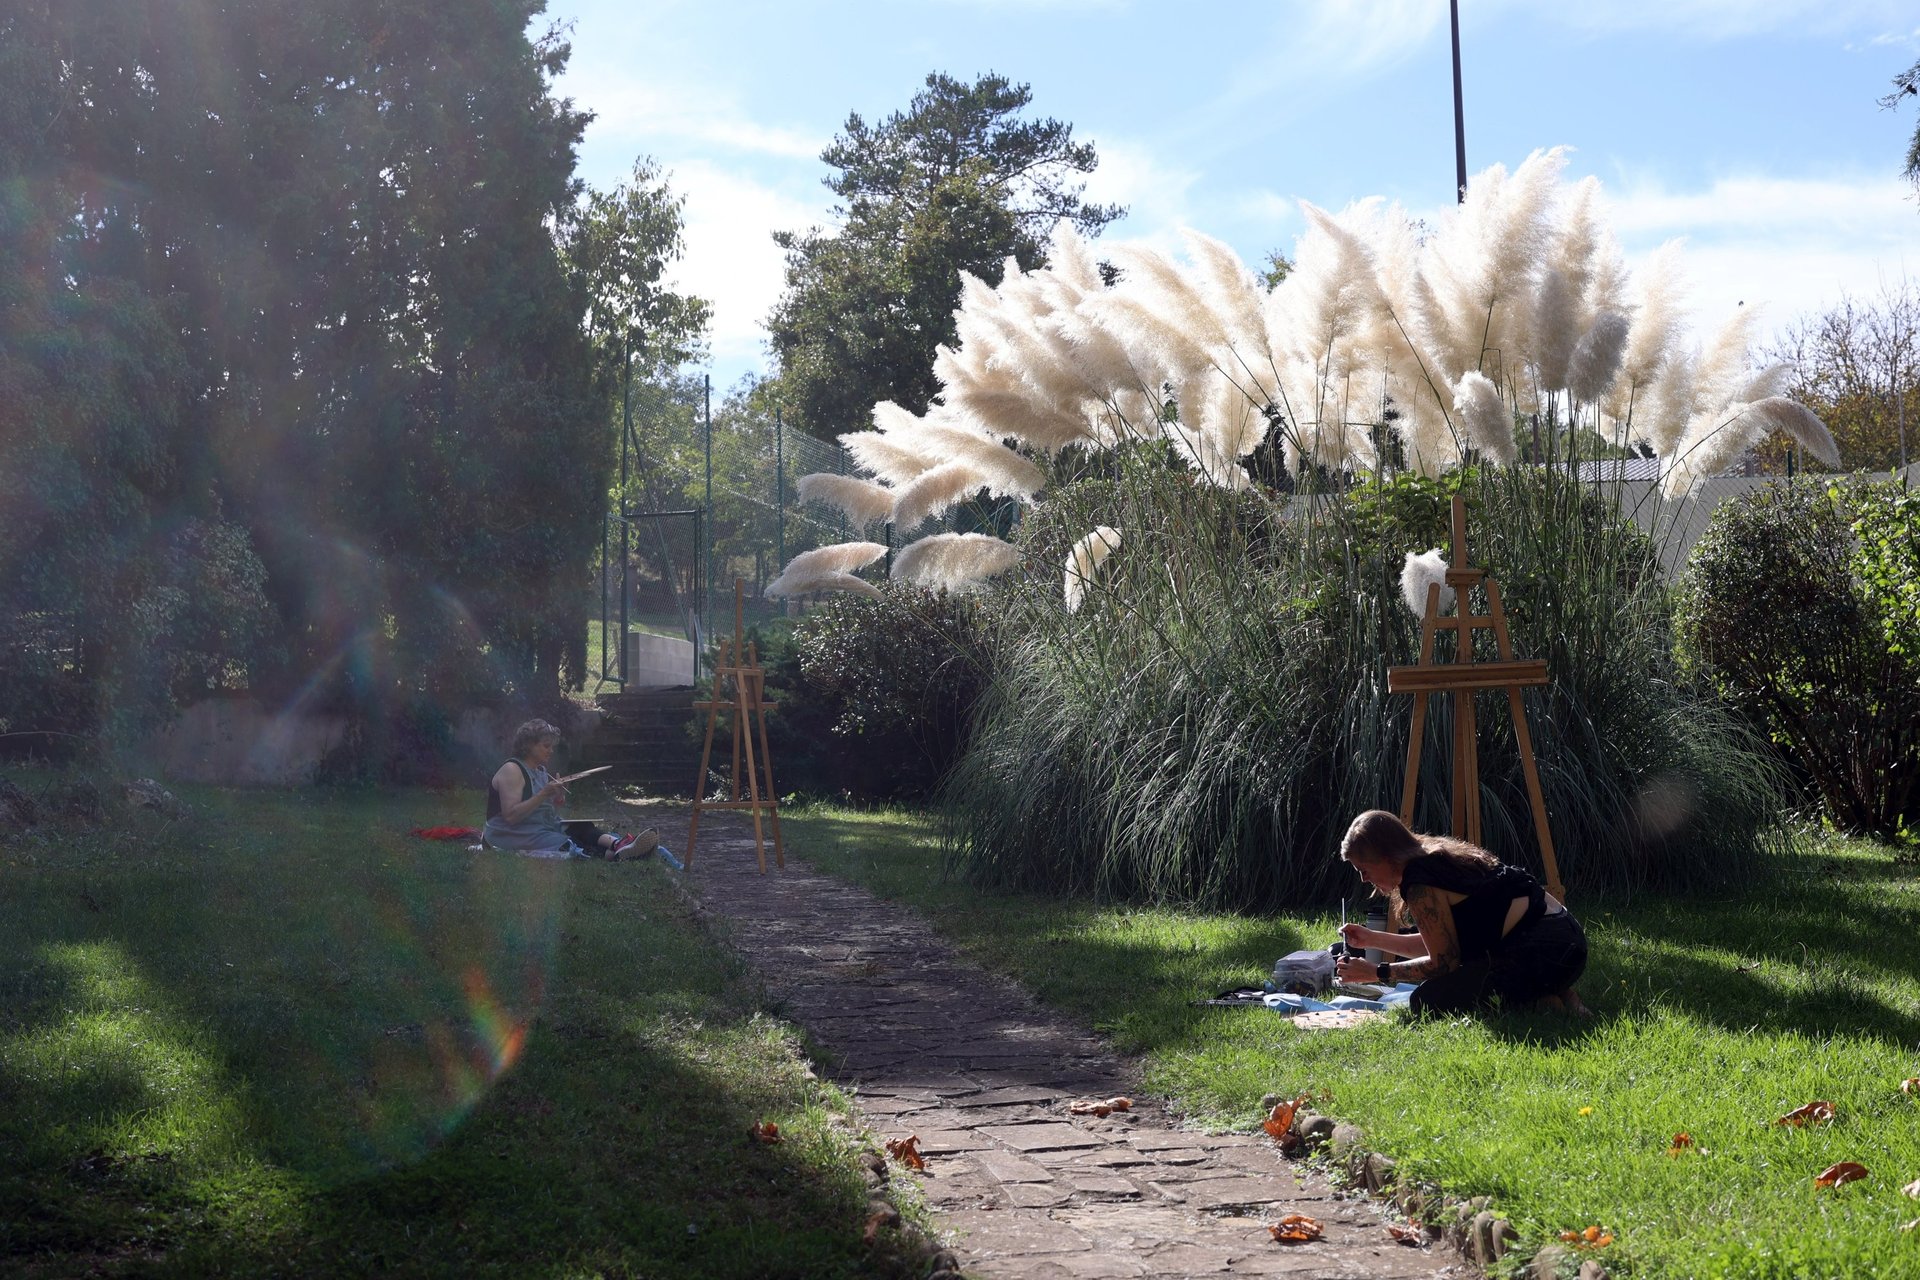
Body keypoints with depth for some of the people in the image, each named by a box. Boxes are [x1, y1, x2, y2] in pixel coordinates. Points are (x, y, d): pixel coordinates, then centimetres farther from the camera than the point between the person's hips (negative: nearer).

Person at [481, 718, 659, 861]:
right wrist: (544, 794, -25)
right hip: (514, 836, -8)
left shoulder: (541, 771, 17)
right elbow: (511, 816, -22)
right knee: (571, 846, -29)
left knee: (581, 828, -20)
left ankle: (618, 844, -48)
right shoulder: (512, 770, -11)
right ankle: (616, 854, -50)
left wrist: (557, 798, -3)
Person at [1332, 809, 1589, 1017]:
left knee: (1428, 1002, -10)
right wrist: (1372, 939, 26)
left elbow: (1443, 962, -5)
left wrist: (1378, 973, 2)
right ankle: (1549, 993, 9)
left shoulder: (1421, 885, -12)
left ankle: (1540, 1003, -11)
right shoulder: (1437, 856, 17)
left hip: (1541, 951, -10)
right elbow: (1441, 945, 25)